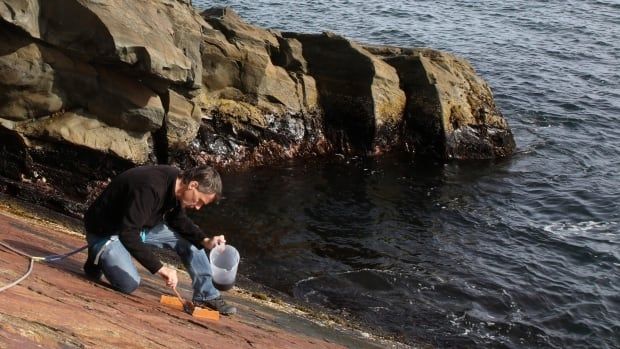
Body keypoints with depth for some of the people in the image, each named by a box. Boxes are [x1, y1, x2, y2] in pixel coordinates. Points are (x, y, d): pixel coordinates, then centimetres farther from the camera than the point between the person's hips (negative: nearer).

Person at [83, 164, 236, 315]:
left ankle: (207, 296, 3)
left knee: (190, 238, -5)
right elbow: (128, 234, -41)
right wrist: (160, 268, -42)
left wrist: (205, 241, -12)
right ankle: (99, 257, 7)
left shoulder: (176, 181, -11)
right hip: (106, 232, -8)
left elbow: (178, 220, 4)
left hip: (140, 225, 8)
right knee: (129, 284, -22)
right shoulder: (150, 188, -38)